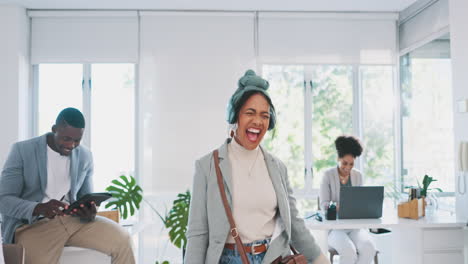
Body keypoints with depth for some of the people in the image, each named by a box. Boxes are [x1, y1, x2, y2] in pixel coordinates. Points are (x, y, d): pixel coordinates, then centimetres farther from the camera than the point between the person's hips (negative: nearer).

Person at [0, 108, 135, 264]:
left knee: (121, 239, -18)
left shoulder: (85, 156, 7)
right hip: (32, 223, -3)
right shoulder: (22, 151, -6)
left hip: (73, 219, 4)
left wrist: (89, 212, -12)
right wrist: (39, 208, -29)